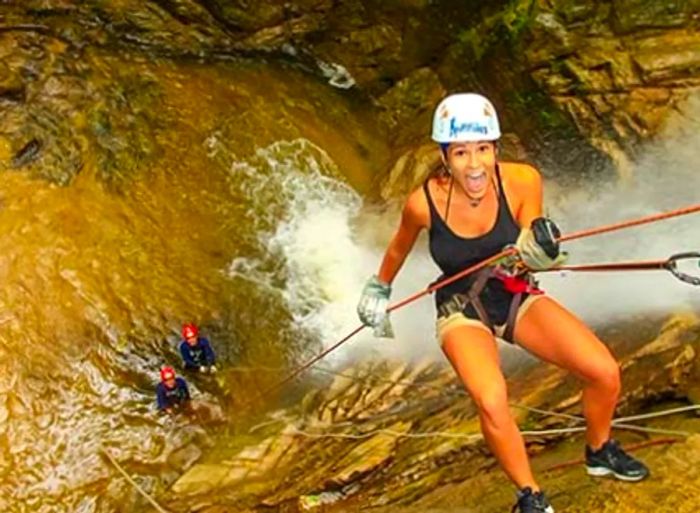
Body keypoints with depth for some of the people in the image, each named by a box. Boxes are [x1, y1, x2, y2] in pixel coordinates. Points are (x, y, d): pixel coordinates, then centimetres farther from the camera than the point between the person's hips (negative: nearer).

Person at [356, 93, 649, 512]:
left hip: (517, 296, 3)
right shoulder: (425, 202, -21)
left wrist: (539, 253, -35)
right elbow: (401, 246, 3)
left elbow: (532, 252, -10)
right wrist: (379, 288, 19)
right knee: (491, 401, -31)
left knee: (605, 372, -13)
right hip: (462, 310, -2)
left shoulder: (523, 181, -19)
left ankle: (600, 452, 20)